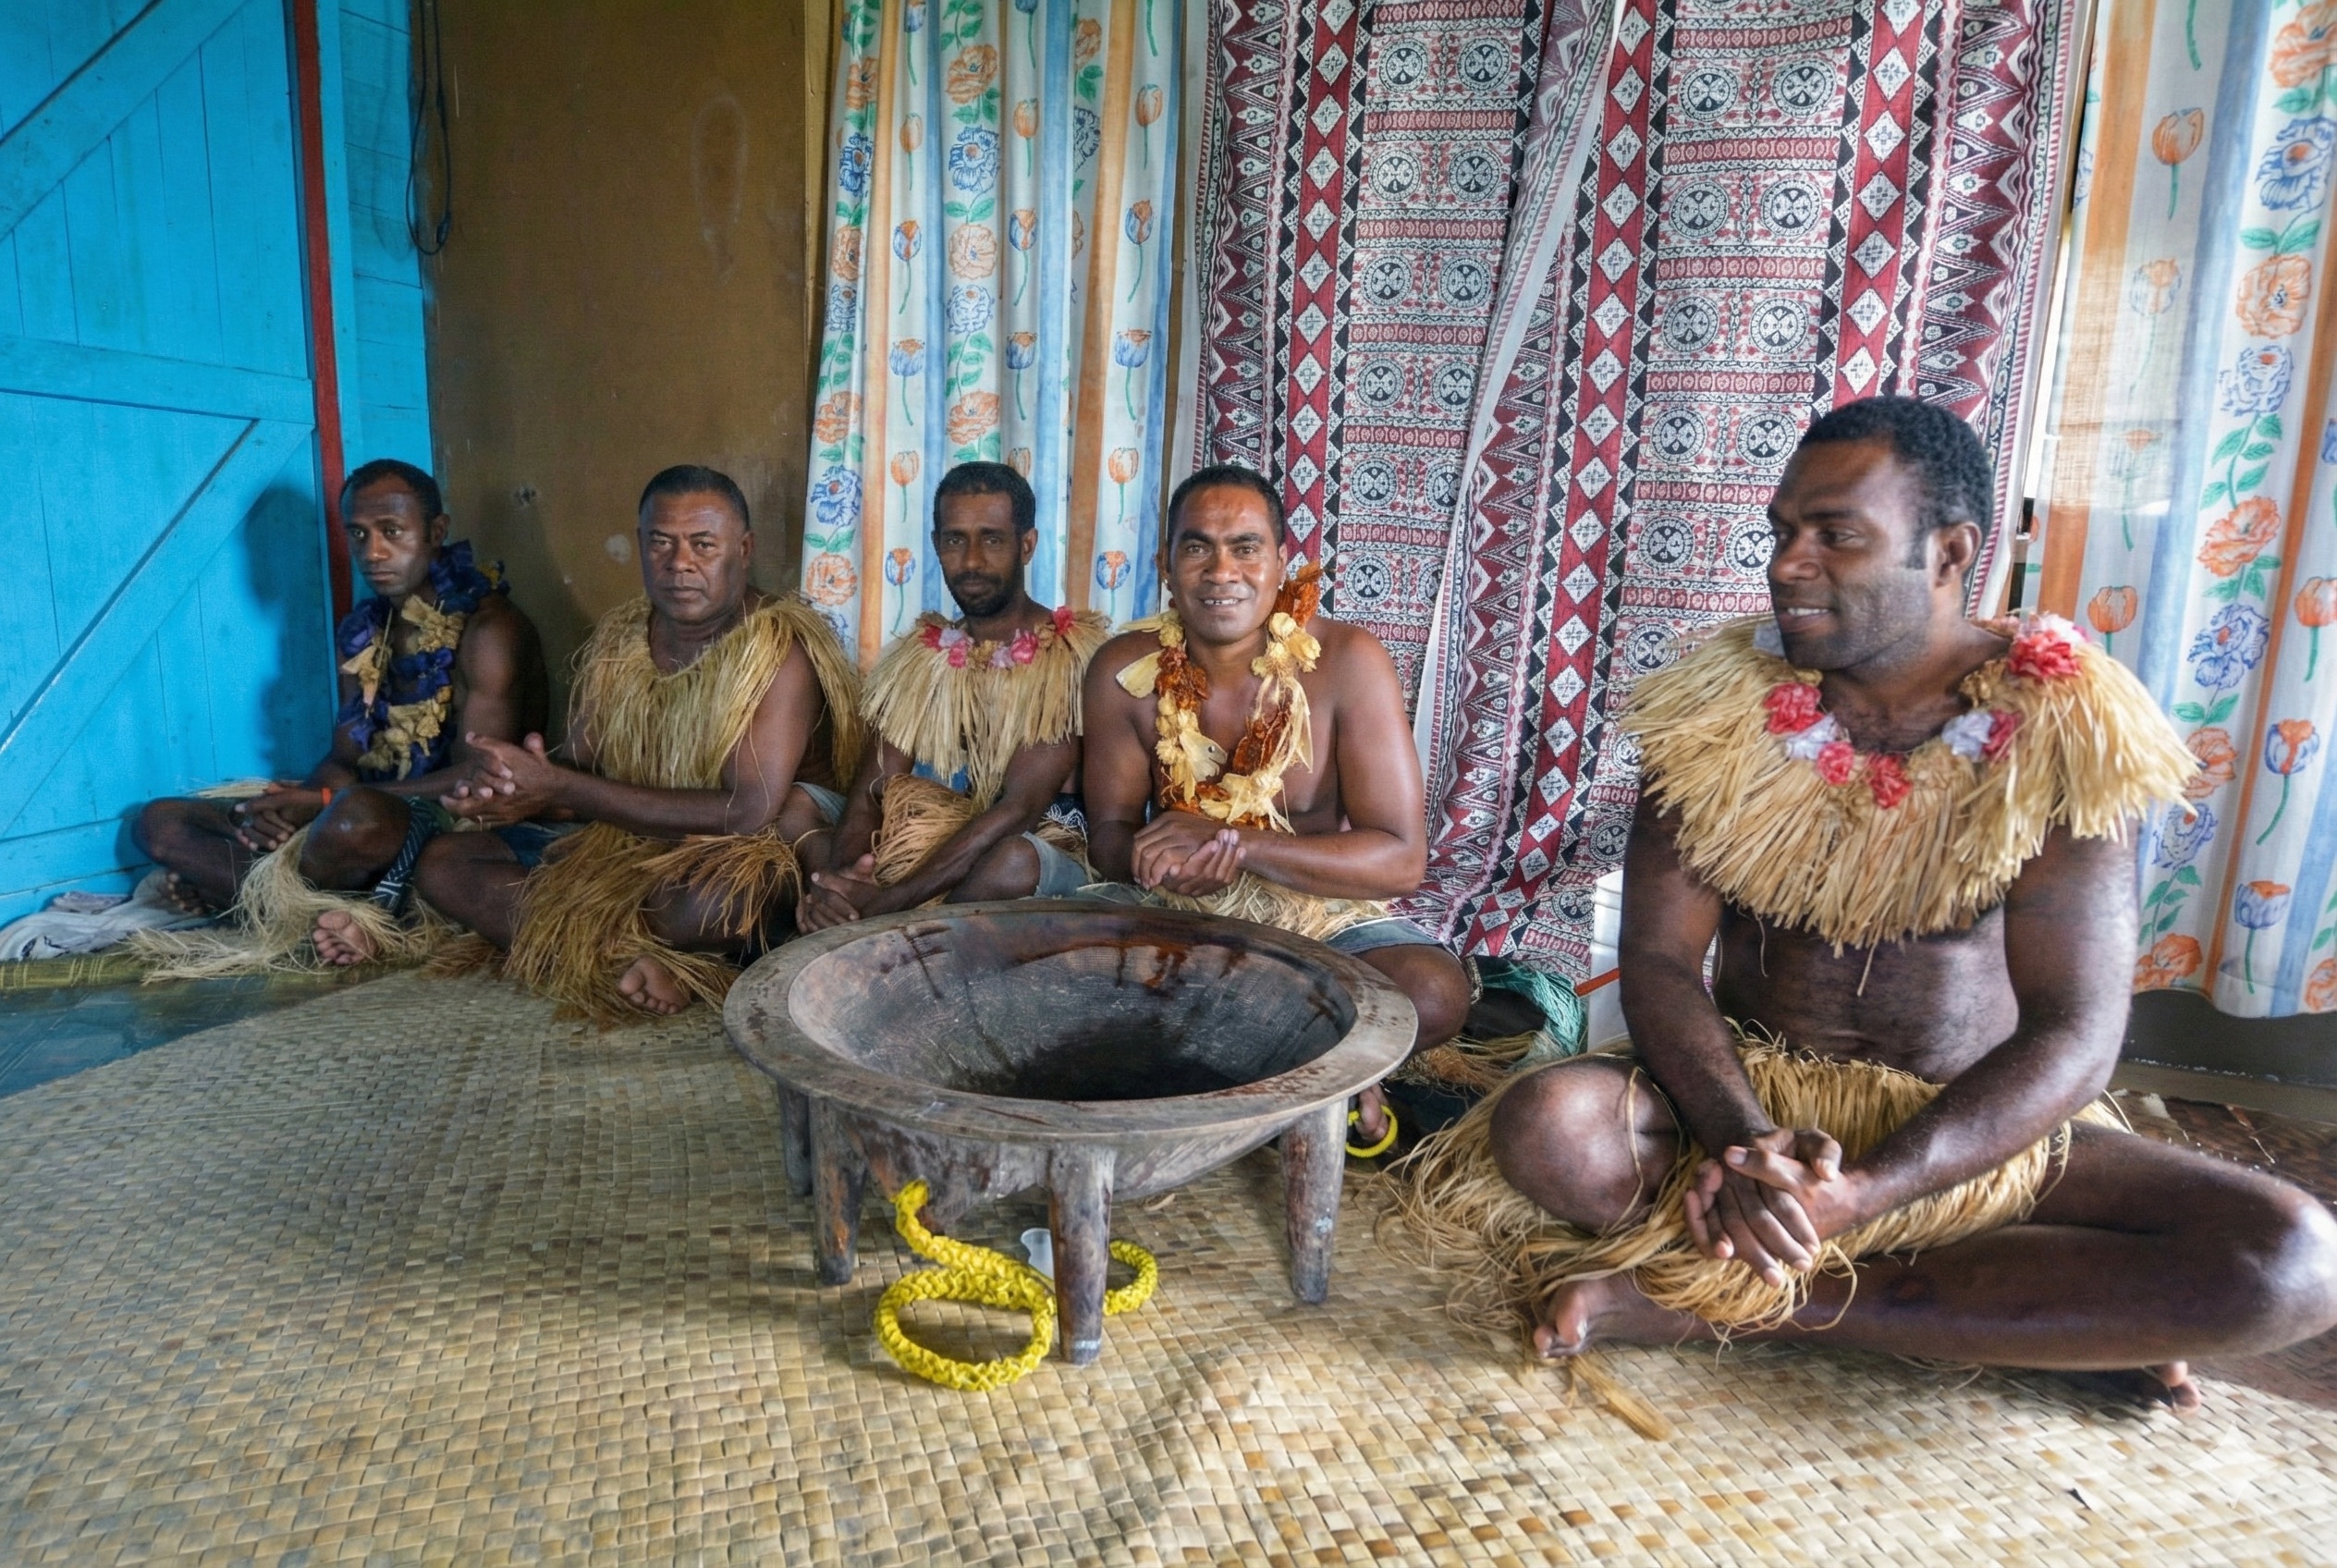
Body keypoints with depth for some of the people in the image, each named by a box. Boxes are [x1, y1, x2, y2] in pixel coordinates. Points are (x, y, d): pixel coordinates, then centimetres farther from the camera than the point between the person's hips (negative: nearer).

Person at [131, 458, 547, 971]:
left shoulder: (488, 629, -12)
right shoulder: (360, 633, 12)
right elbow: (345, 760, 12)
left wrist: (320, 803, -20)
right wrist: (283, 807, -11)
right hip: (377, 813, 8)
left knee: (357, 815, -40)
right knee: (160, 822, 5)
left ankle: (267, 911, -6)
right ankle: (339, 915, -18)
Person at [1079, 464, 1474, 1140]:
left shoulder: (1348, 661, -18)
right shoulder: (1124, 670, -10)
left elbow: (1402, 858, -20)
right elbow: (1110, 830, -2)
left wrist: (1233, 841, -31)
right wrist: (1163, 861, -28)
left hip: (1324, 913, -2)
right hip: (1177, 911, 3)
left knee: (1434, 993, -31)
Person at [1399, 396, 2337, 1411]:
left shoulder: (2062, 733, -9)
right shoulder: (1719, 712, -6)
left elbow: (2074, 1034, -15)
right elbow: (1656, 960, -10)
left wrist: (1862, 1194, -29)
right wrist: (1743, 1143, -29)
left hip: (1977, 1129, 0)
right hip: (1747, 1095, 1)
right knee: (1542, 1127, -30)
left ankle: (1725, 1305, -22)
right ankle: (2048, 1323, -16)